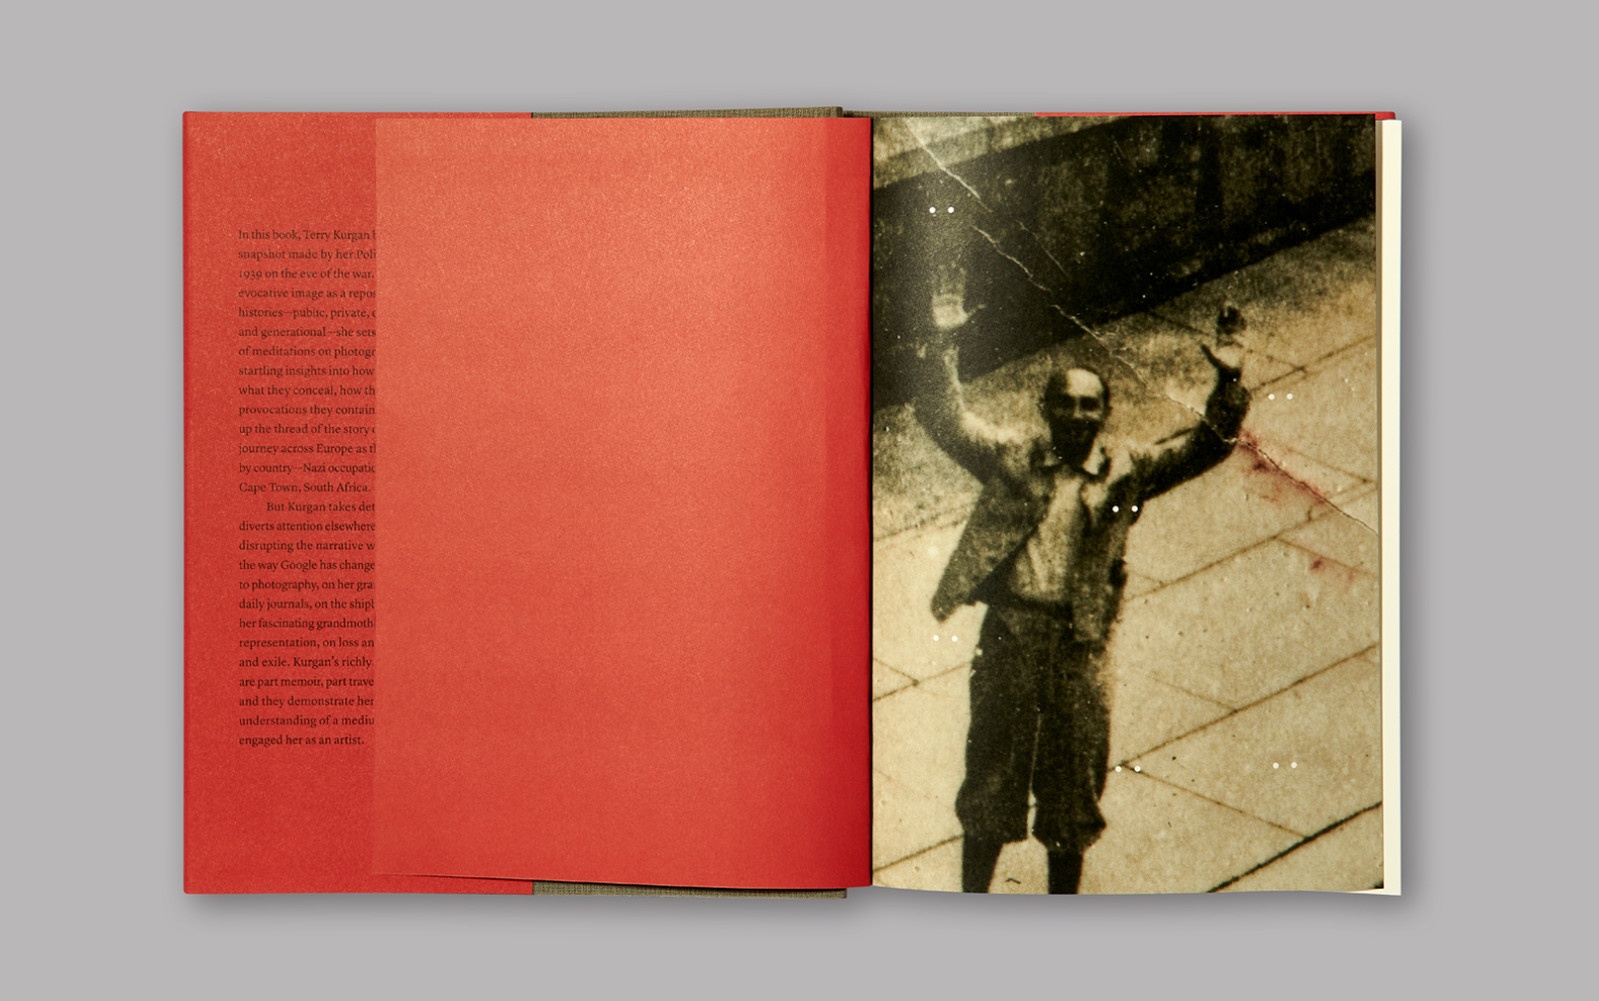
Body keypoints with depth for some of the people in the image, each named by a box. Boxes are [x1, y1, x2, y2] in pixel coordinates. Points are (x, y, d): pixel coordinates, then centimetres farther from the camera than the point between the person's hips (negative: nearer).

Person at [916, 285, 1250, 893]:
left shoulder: (1126, 473, 7)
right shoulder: (1011, 456, 5)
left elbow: (1208, 445, 4)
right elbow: (944, 418, 0)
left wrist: (1227, 380, -9)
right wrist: (945, 346, -11)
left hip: (1077, 644, 1)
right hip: (1009, 632, -1)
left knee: (1072, 790, 11)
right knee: (990, 782, 8)